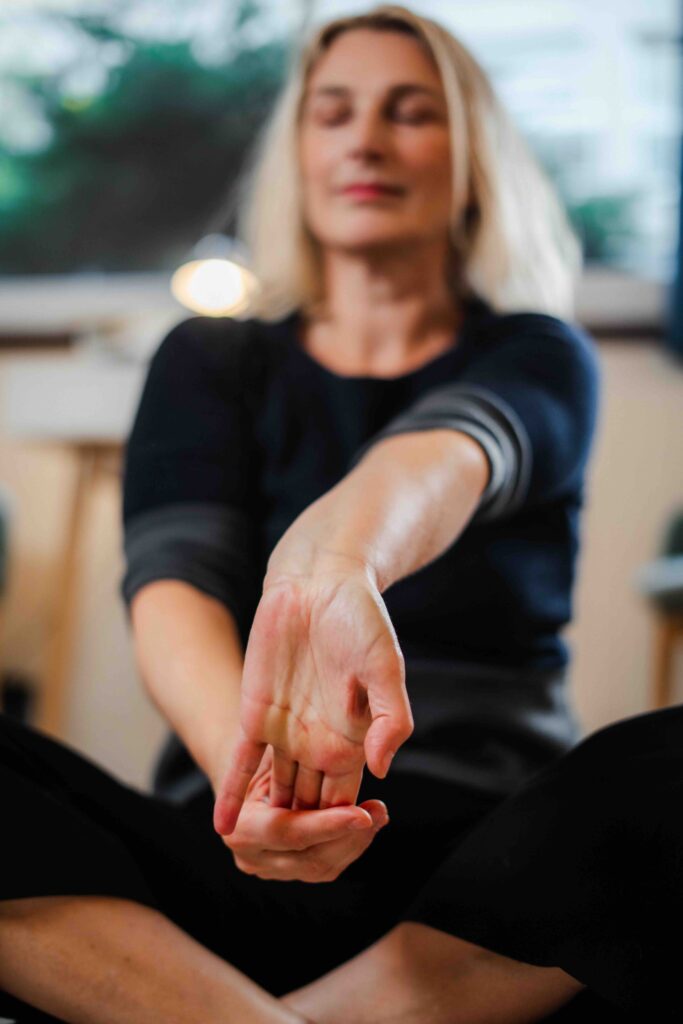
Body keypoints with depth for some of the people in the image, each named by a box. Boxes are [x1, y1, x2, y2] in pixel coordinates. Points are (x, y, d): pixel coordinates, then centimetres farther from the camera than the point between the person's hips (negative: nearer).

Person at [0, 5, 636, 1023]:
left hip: (483, 873, 0)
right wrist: (248, 757, -32)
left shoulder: (539, 359, 8)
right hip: (230, 867, 1)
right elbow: (172, 585, -8)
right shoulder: (209, 361, 12)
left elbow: (441, 462, -18)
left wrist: (333, 554, -43)